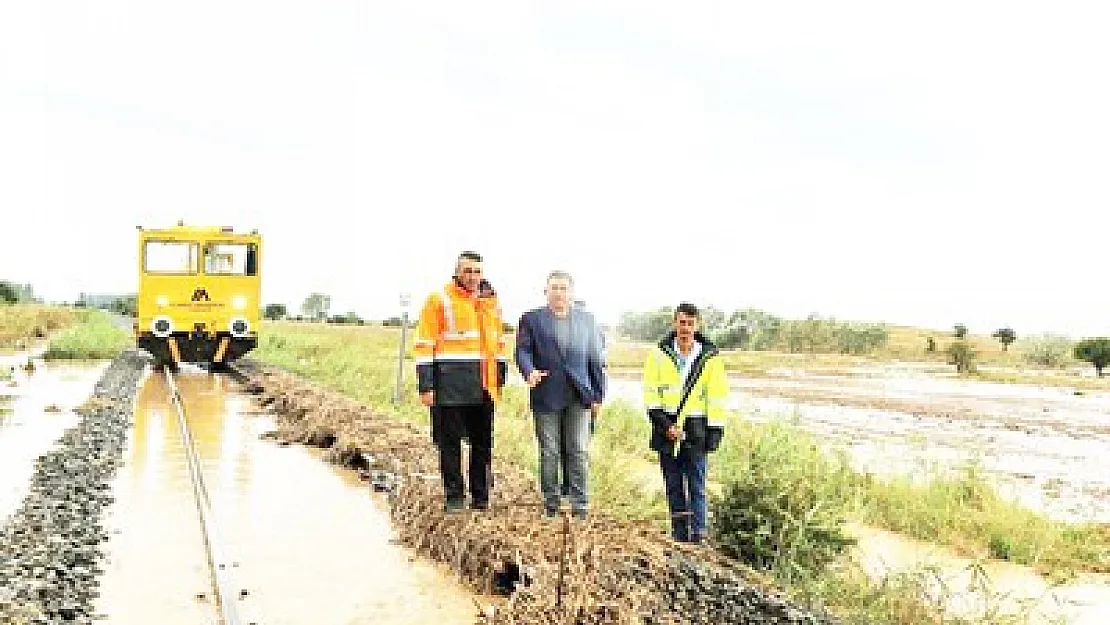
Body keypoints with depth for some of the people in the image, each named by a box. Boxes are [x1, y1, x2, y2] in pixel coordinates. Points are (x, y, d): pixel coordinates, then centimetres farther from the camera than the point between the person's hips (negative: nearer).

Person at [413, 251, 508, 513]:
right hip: (450, 384, -5)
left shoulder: (490, 301, 14)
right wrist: (425, 385, -11)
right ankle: (454, 496, 15)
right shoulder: (439, 300, -3)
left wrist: (501, 375, 16)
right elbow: (423, 344, -6)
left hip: (484, 386, 5)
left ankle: (481, 497, 22)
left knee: (483, 442, 10)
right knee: (450, 442, 3)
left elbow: (499, 341, 22)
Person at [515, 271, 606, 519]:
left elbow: (595, 359, 13)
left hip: (580, 397, 1)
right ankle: (550, 505, 15)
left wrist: (598, 395, 9)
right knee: (549, 453, 4)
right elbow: (522, 350, 1)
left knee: (579, 453, 0)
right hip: (546, 396, -1)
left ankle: (580, 506, 8)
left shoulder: (586, 320, 14)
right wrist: (529, 371, -21)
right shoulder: (531, 319, 9)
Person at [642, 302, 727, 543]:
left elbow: (717, 397, 4)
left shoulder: (710, 358, 1)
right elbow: (651, 394, 1)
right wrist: (665, 424, -8)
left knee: (696, 485, -1)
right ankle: (679, 532, 18)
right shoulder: (659, 354, 2)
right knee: (673, 485, 8)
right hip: (667, 428, 1)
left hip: (696, 429, -1)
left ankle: (698, 532, 5)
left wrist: (715, 431, -1)